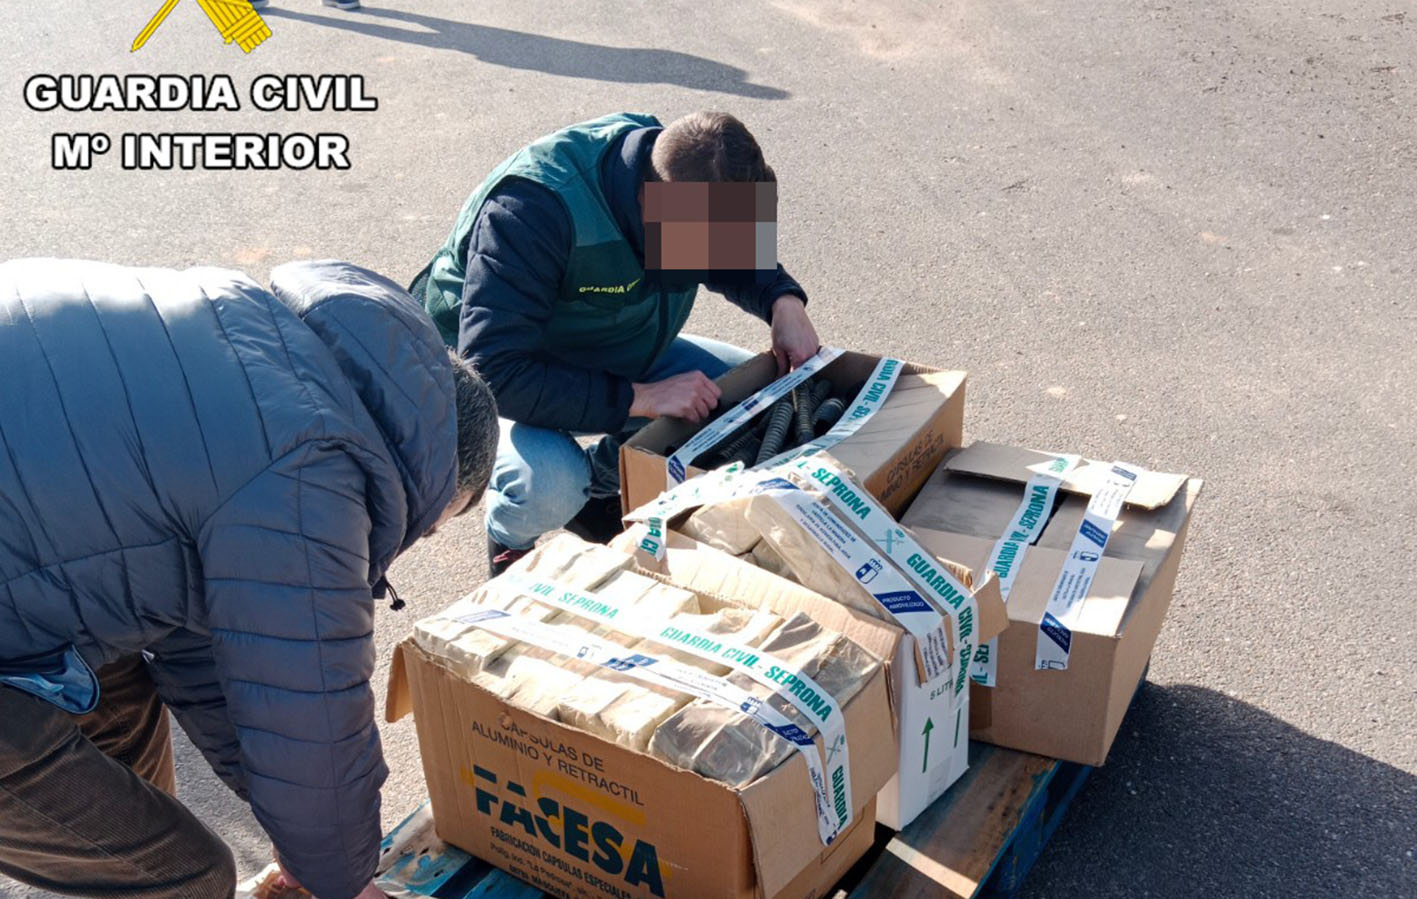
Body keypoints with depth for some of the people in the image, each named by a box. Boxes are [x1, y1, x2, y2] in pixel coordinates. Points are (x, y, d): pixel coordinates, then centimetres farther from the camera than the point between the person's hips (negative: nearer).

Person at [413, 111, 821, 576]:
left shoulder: (687, 175, -16)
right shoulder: (530, 206, -37)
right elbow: (494, 372, -39)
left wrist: (784, 300, -17)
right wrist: (640, 397, -38)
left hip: (612, 351, 7)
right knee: (549, 484, -37)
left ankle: (599, 482, 11)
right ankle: (509, 539, 2)